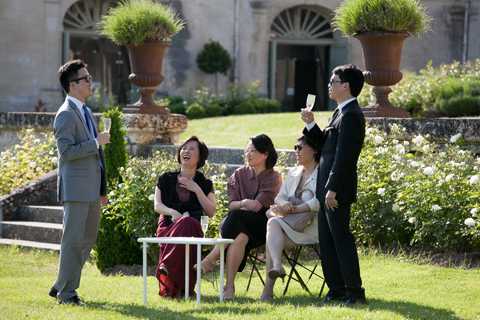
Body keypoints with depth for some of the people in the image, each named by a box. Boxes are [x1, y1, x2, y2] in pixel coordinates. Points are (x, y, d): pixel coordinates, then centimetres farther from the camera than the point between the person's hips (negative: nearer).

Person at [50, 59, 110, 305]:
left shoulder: (85, 111, 18)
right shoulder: (66, 115, -12)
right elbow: (66, 152, -20)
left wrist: (102, 189, 21)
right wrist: (96, 142, -18)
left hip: (91, 189, 9)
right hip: (76, 189, -9)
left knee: (88, 238, 13)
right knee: (73, 239, -5)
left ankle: (61, 286, 21)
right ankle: (66, 292, 1)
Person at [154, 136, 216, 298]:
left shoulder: (205, 183, 20)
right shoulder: (166, 179, 20)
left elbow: (211, 212, 8)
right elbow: (157, 205, 8)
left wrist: (197, 190, -1)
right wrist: (173, 212, -13)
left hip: (192, 226, 0)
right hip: (168, 225, 0)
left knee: (187, 224, -39)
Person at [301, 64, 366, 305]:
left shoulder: (351, 115, -15)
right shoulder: (341, 112, 17)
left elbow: (343, 156, -21)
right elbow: (326, 144, 21)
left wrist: (333, 189, -22)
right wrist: (311, 124, 10)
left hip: (338, 190, -10)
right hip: (327, 188, 10)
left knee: (341, 239, -6)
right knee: (326, 240, 12)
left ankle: (354, 292, -2)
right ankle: (337, 289, 18)